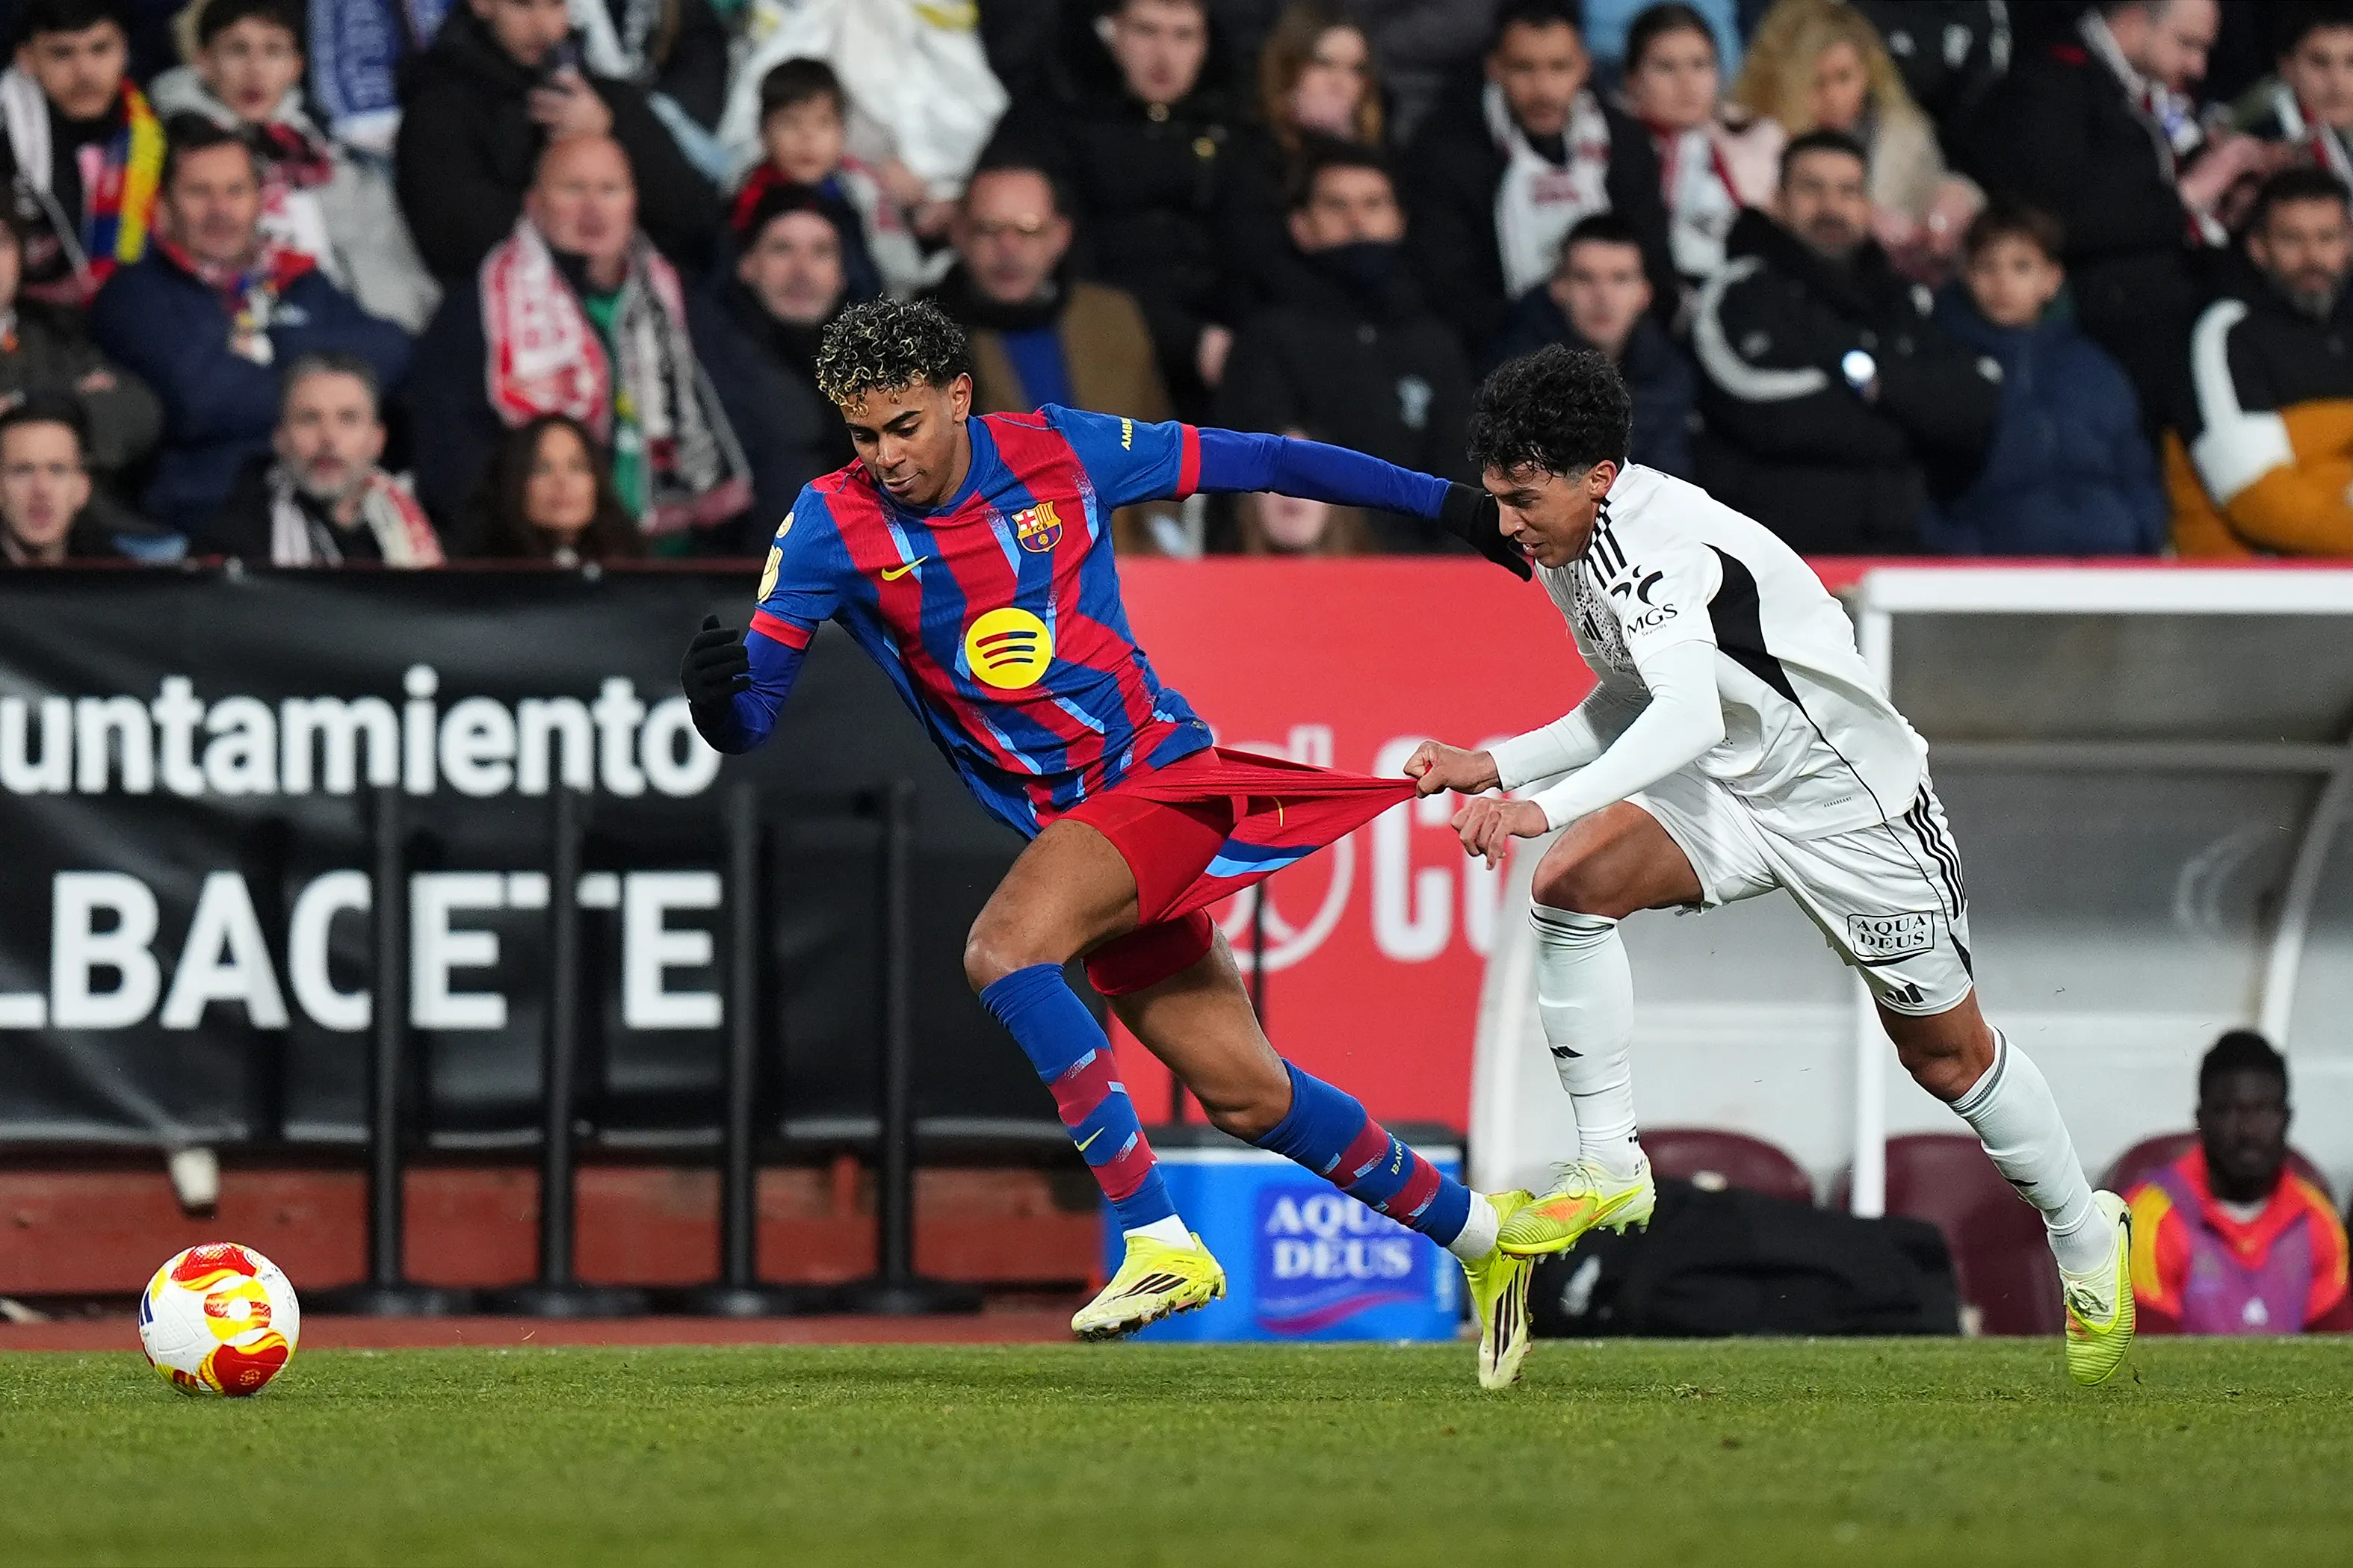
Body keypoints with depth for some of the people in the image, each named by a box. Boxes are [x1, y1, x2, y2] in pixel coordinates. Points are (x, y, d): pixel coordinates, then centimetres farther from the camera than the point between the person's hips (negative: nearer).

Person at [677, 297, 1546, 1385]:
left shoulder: (1057, 452, -7)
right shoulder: (832, 526, -5)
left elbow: (1252, 463, 4)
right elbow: (752, 713, -9)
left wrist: (1449, 504, 8)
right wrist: (717, 698, -35)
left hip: (1163, 773, -4)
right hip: (1060, 826, 4)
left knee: (1003, 949, -29)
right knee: (1248, 1098, 6)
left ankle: (1160, 1241, -29)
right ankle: (1478, 1234, 26)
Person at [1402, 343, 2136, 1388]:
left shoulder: (1661, 547, -31)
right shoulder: (1569, 548, -2)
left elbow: (1692, 714, -47)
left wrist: (1545, 808, -58)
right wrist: (1499, 768, 1)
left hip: (1852, 803, -7)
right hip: (1728, 793, 7)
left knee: (1945, 1051, 8)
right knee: (1570, 883, -20)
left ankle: (2084, 1236, 32)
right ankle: (1608, 1168, -15)